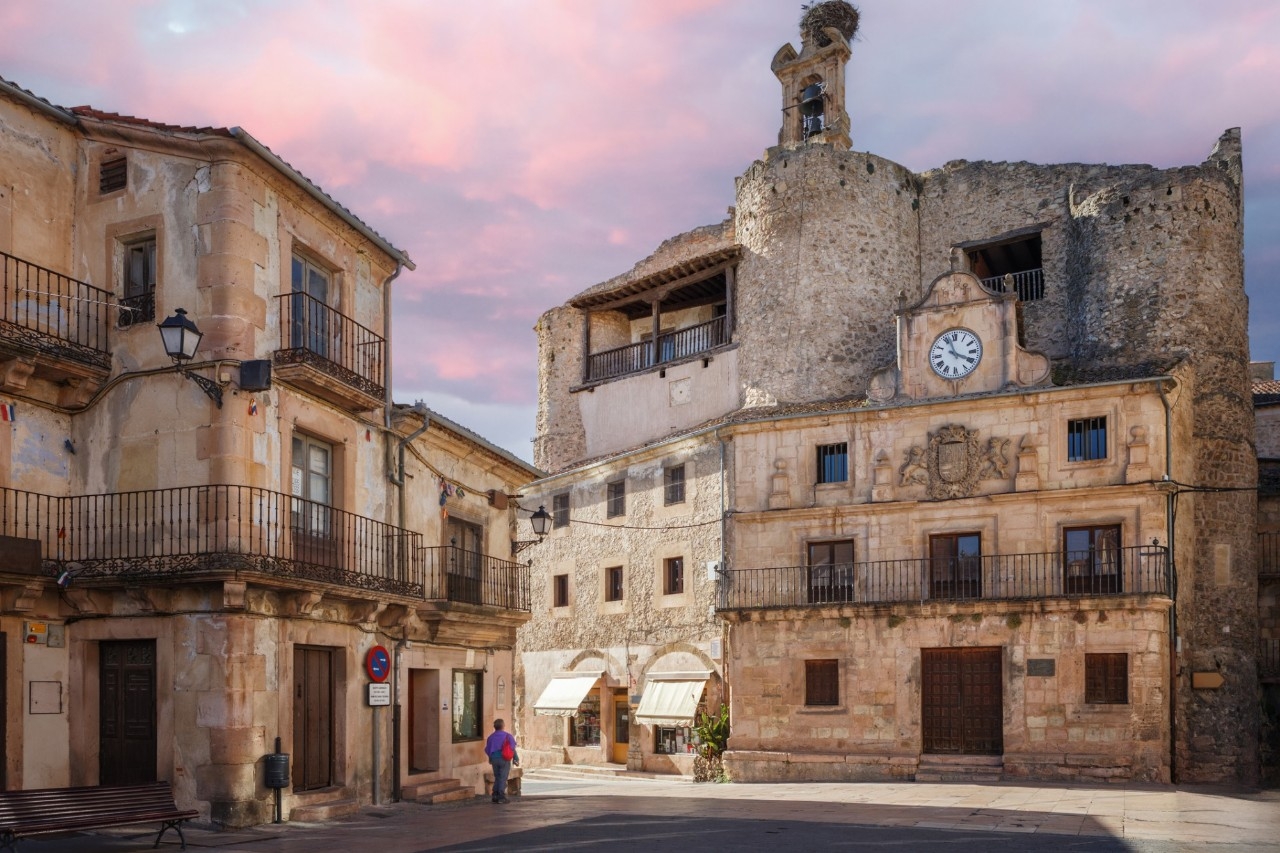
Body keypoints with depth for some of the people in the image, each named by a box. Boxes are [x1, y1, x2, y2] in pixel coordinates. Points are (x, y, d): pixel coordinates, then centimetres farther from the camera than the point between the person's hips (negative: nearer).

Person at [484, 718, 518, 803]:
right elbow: (512, 748, -8)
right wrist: (516, 758, 2)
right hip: (504, 759, -4)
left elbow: (487, 750, 9)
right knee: (503, 778, -2)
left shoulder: (491, 737, 7)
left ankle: (495, 796, 13)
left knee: (497, 778, 15)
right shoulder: (508, 736, -6)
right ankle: (502, 797, -4)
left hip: (494, 759, 5)